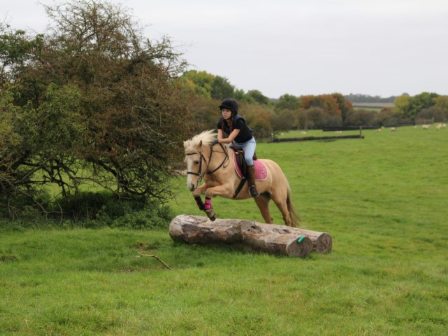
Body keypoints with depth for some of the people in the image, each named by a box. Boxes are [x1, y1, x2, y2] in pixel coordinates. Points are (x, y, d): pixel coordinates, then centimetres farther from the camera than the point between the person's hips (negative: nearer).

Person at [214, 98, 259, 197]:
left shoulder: (239, 121, -35)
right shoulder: (221, 122, -15)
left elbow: (230, 139, -41)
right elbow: (220, 138, -20)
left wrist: (218, 141, -48)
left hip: (248, 142, -7)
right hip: (235, 143, 7)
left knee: (248, 158, -33)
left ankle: (252, 185, -23)